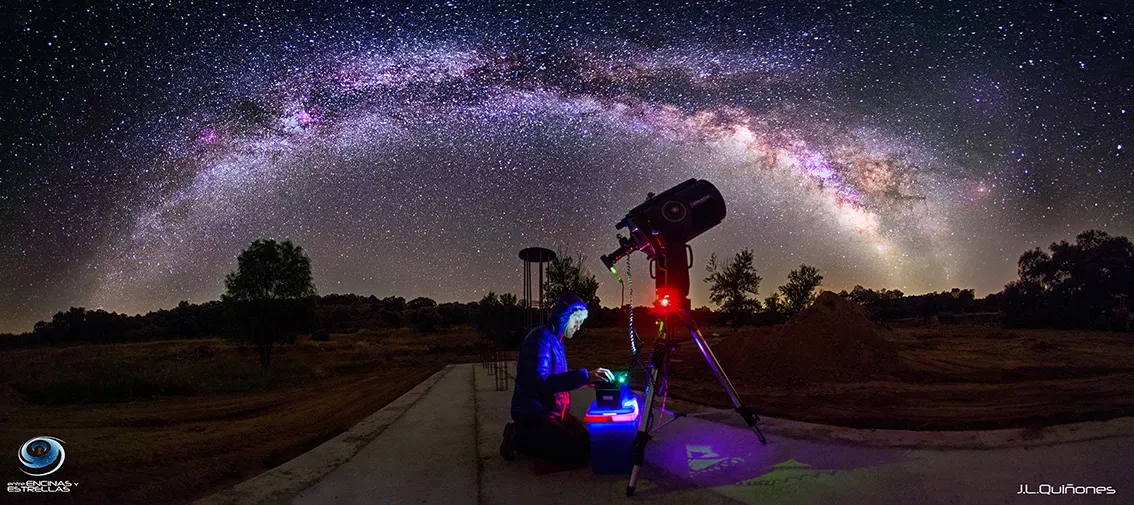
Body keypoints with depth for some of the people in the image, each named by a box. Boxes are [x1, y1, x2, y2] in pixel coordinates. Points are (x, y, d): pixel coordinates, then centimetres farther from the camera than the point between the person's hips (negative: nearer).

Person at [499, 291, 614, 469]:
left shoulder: (556, 340, 12)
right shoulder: (540, 338, -20)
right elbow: (540, 382, -33)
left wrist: (591, 377, 9)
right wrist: (585, 376, -39)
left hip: (553, 411, 10)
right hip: (533, 414, -10)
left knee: (586, 443, 6)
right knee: (577, 455, -15)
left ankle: (525, 434, 14)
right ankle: (518, 439, 0)